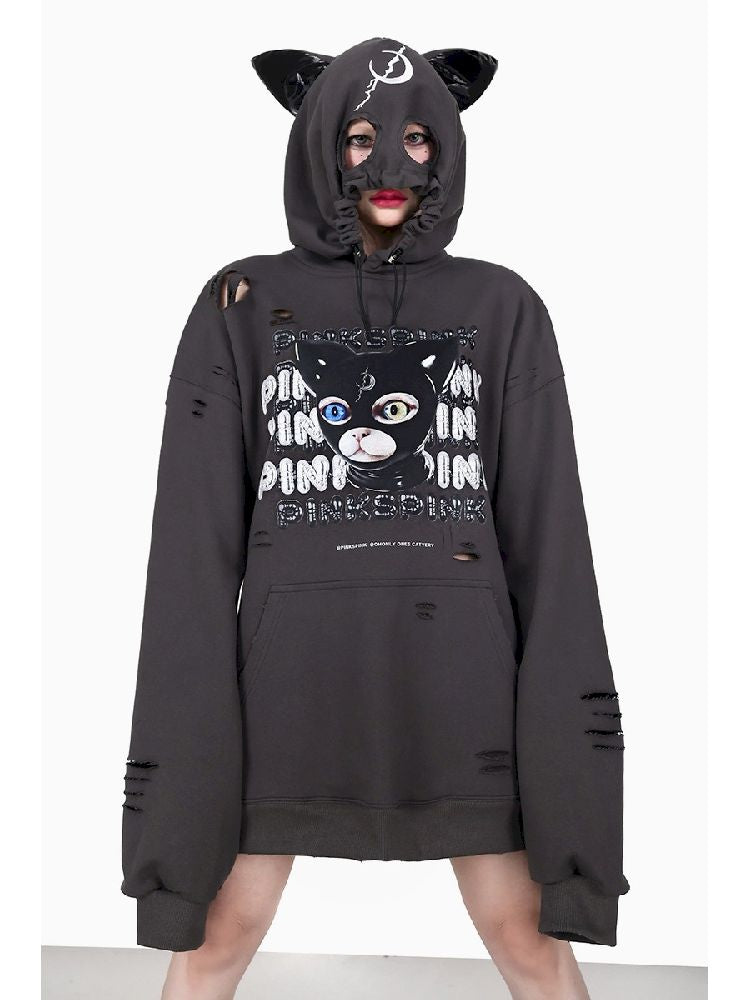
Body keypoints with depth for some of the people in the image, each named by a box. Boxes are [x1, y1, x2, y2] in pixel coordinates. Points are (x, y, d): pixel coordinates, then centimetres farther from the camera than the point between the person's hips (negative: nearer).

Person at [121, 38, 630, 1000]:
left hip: (458, 672, 1)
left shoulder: (502, 309, 5)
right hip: (294, 669, 0)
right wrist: (186, 700, -3)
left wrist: (572, 709, -1)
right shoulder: (241, 305, 3)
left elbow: (546, 523, 2)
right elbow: (198, 526, 1)